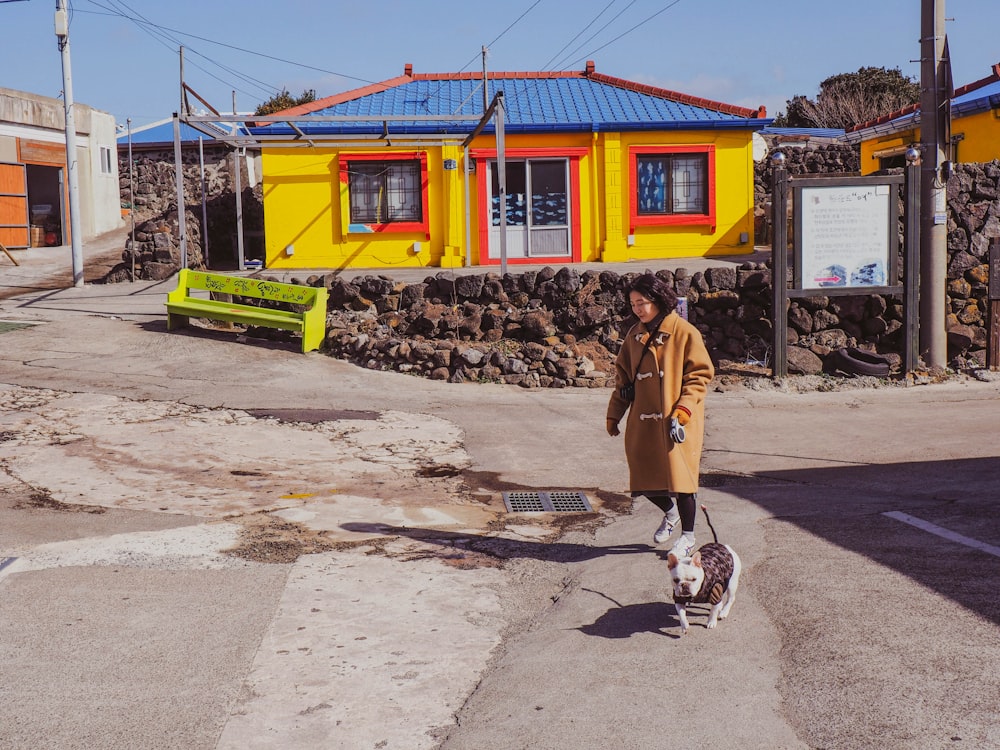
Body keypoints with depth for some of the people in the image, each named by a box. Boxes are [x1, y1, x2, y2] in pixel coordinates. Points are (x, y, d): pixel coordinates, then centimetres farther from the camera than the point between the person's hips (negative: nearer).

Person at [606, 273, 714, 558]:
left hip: (677, 421, -5)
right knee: (644, 477, 7)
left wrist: (684, 407, -17)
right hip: (642, 422, 5)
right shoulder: (634, 335, 10)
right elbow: (623, 376, 16)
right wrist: (614, 413, 11)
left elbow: (701, 374, -6)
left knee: (679, 474, -2)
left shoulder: (685, 332, -6)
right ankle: (670, 513, 38)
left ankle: (688, 536, 17)